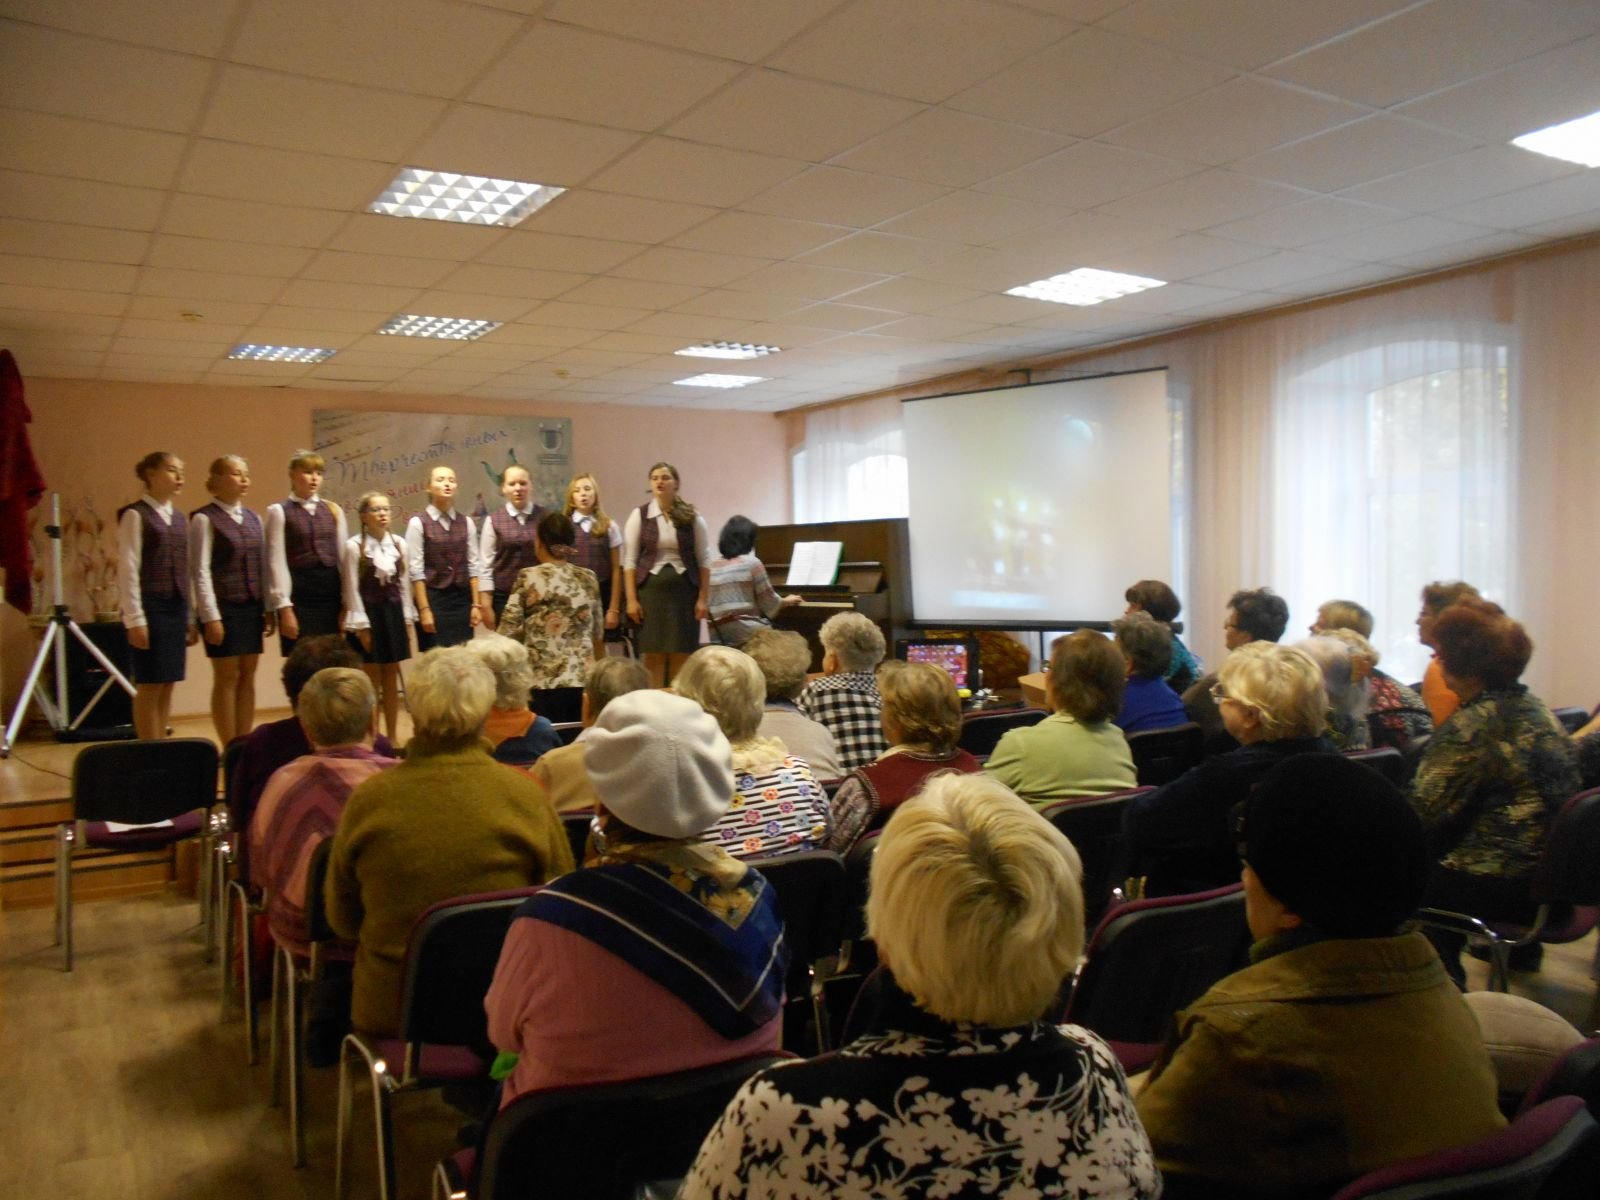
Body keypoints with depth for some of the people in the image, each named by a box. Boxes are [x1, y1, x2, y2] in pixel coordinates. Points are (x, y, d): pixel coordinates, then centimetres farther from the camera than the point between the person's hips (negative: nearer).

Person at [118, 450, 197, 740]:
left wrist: (191, 618, 12)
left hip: (177, 609, 6)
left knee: (167, 686, 8)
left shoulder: (180, 519, 14)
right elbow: (128, 570, -9)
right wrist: (134, 619, -13)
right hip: (150, 607, -6)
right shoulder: (135, 515, -5)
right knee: (150, 687, -1)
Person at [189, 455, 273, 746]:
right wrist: (210, 616, -15)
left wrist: (268, 608, 9)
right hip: (224, 607, -6)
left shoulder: (253, 518, 12)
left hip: (252, 608, 6)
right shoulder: (204, 519, -6)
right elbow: (201, 571, -10)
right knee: (227, 678, 0)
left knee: (247, 677, 8)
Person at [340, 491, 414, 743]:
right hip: (369, 613, -4)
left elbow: (403, 584, 9)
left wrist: (407, 619, 6)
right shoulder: (354, 546, -9)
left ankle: (392, 738, 17)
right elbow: (352, 589, -9)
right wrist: (361, 625, -12)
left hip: (393, 612, 4)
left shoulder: (399, 544, 5)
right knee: (372, 681, 2)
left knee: (391, 680, 9)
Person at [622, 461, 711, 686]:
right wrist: (631, 599, -6)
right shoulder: (639, 515, 3)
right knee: (653, 655, 0)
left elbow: (704, 560, 5)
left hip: (684, 590, 0)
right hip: (651, 590, 0)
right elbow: (629, 560, 1)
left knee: (681, 656, 2)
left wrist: (703, 598, -2)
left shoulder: (692, 517, 4)